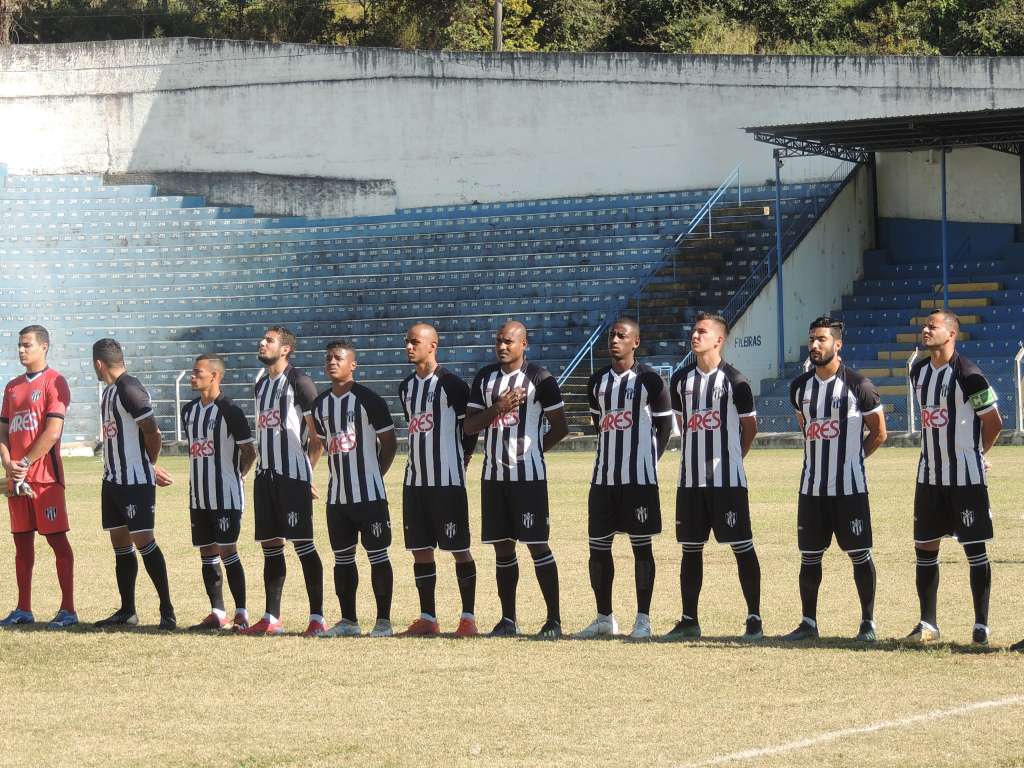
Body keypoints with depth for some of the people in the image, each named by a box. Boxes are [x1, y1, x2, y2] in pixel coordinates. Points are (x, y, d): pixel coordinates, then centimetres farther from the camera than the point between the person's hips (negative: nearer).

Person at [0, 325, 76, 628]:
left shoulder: (54, 382, -6)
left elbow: (52, 432, -14)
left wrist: (25, 464, -13)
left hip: (45, 476, -7)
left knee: (57, 539, -5)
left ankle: (68, 609, -4)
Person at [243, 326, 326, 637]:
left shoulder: (298, 382, -7)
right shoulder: (262, 384, 18)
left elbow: (317, 433, -9)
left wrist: (307, 470, -9)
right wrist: (261, 461, 15)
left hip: (293, 475, -8)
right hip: (265, 473, 8)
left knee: (302, 544, -8)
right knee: (270, 544, 9)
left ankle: (317, 618, -7)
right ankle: (271, 619, 14)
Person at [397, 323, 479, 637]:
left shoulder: (451, 384, -10)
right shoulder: (406, 387, 12)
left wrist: (461, 460, -1)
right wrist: (417, 460, 15)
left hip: (448, 480, -7)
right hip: (415, 478, 7)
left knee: (458, 548, -3)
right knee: (420, 549, 7)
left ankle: (468, 617, 0)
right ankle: (427, 618, 14)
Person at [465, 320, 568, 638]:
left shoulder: (539, 378, -5)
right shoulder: (485, 377, 11)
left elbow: (560, 427, -2)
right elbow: (470, 426, 7)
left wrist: (531, 449, -1)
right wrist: (498, 408, -8)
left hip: (528, 474, -5)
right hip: (494, 474, 5)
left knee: (537, 545, -6)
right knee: (503, 547, 8)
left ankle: (554, 619, -2)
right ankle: (508, 620, 14)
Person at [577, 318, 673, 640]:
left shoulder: (649, 379, -5)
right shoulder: (598, 381, 11)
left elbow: (665, 423, 0)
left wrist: (649, 458, -1)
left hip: (639, 477, -6)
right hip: (603, 476, 6)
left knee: (641, 546, -1)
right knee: (598, 547, 6)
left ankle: (643, 619, 4)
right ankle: (605, 618, 17)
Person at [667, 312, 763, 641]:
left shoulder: (733, 380, -7)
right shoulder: (681, 379, 8)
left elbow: (750, 427, 3)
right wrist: (695, 455, 14)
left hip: (727, 479, -5)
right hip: (691, 478, 5)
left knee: (742, 547, -2)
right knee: (690, 549, 9)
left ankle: (754, 619, 2)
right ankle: (689, 620, 15)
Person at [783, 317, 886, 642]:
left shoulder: (857, 384, -9)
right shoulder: (800, 386, 7)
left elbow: (879, 433, -1)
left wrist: (850, 457, 4)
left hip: (850, 487, -5)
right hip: (812, 488, 5)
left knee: (860, 555, 0)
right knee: (809, 557, 8)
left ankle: (868, 622, 8)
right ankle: (808, 622, 17)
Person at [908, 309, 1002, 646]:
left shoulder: (967, 375, -15)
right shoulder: (919, 372, 8)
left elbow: (993, 422, -8)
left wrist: (973, 453, 6)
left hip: (966, 478, -7)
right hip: (930, 475, 7)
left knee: (975, 549, -1)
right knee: (924, 548, 7)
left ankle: (981, 625, 5)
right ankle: (928, 624, 15)